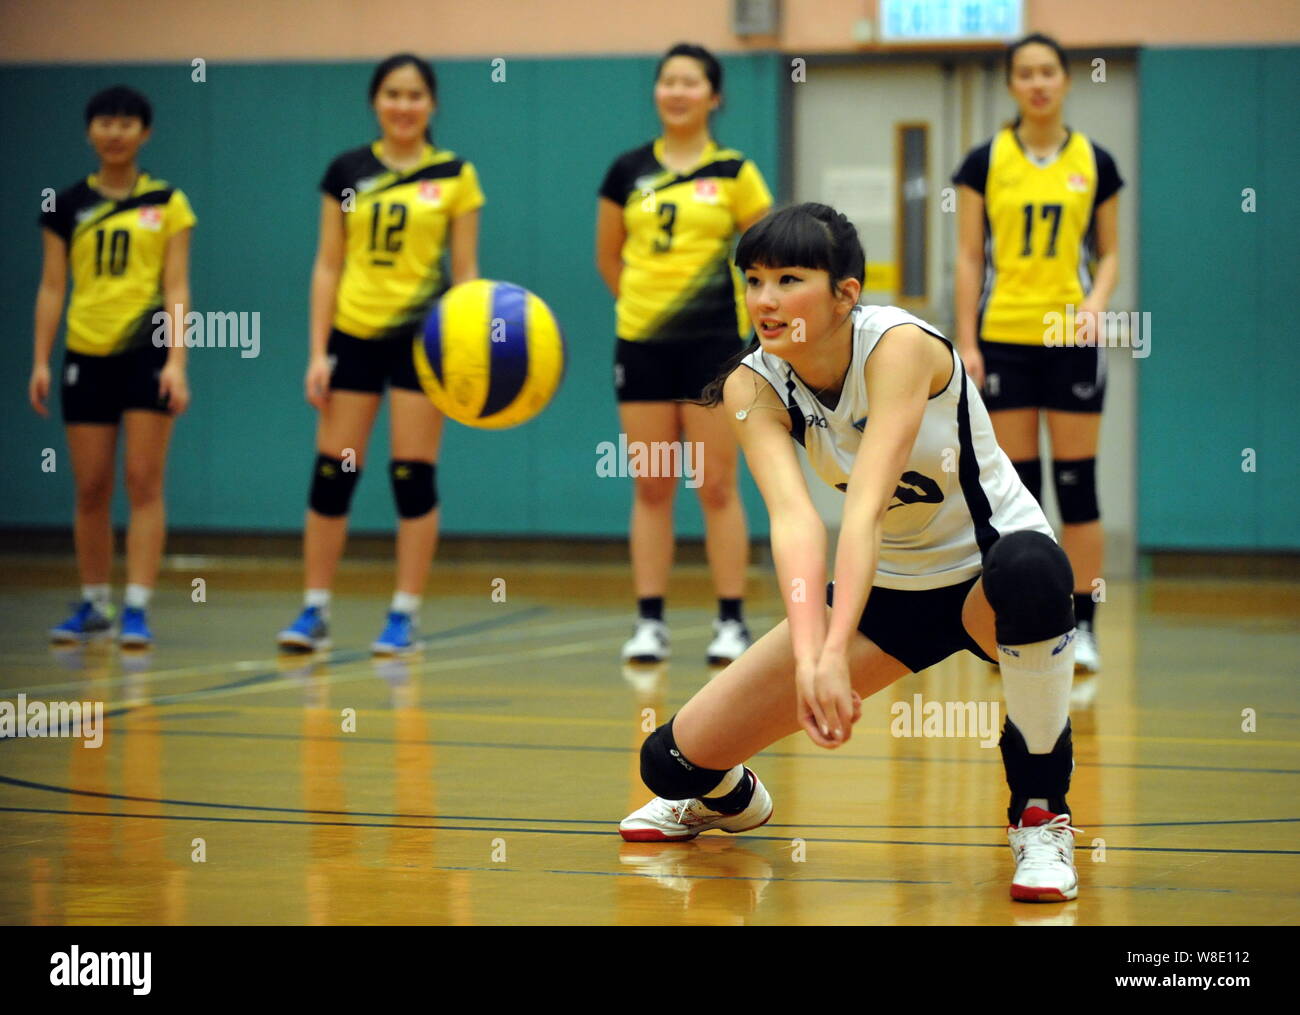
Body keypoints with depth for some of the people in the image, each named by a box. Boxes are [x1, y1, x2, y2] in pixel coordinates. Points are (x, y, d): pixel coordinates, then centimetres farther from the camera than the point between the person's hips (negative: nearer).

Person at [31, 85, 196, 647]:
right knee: (90, 489, 5)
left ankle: (137, 610, -6)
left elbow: (176, 288, 0)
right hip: (87, 354, 2)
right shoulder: (67, 205, 8)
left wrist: (176, 360, -10)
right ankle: (94, 605, 17)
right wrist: (40, 360, 1)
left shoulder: (166, 202, 3)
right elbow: (52, 287, 9)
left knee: (144, 484, -6)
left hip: (147, 352, -2)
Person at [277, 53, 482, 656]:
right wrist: (318, 351, -1)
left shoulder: (454, 176, 2)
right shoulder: (346, 172, 6)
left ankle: (404, 618, 5)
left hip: (421, 335, -2)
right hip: (353, 334, 2)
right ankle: (314, 612, 9)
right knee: (332, 473, 0)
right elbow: (328, 265, 6)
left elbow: (465, 270, 2)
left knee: (413, 476, -2)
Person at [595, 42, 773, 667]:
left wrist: (739, 312, 7)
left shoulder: (734, 173, -1)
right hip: (641, 342, 2)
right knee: (650, 488, 4)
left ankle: (732, 622, 4)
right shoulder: (628, 172, 6)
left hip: (713, 342, -2)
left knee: (716, 486, -1)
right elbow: (609, 257, 17)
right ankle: (649, 622, 7)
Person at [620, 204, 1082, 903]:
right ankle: (727, 797, 34)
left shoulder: (898, 344, -26)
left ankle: (1040, 809, -21)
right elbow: (793, 517, -31)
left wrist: (836, 654, -49)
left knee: (1028, 570, -43)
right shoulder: (752, 385, -14)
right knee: (676, 759, -6)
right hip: (888, 587, 4)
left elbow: (866, 506, -38)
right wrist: (806, 654, -48)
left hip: (988, 569, -4)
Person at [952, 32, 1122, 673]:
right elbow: (969, 258, 3)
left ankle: (1083, 627, 4)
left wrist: (1096, 303, -10)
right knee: (1014, 486, 1)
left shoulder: (1094, 163, 5)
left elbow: (1109, 253, 10)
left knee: (1077, 485, -1)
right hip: (1004, 337, 0)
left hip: (1071, 339, 0)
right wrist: (966, 342, -4)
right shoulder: (986, 162, 3)